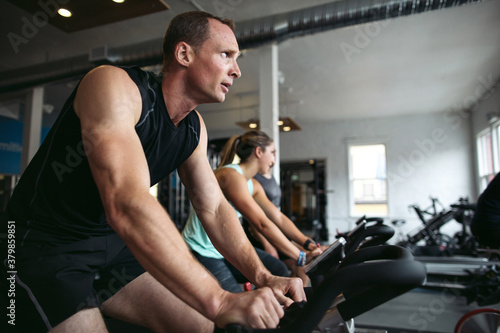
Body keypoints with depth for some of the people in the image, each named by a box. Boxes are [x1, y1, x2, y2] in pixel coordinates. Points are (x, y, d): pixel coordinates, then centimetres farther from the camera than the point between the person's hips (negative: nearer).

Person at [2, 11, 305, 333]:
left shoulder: (194, 128, -2)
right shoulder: (115, 85, -25)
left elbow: (213, 208, -2)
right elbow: (126, 206, -38)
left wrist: (262, 276, -14)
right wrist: (220, 300, -39)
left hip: (114, 244, 7)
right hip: (44, 243, -6)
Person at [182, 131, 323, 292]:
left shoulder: (253, 186, 8)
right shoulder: (231, 176, -23)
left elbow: (279, 218, 5)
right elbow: (262, 224, -28)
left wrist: (308, 243, -6)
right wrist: (301, 257, -25)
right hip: (202, 252, -9)